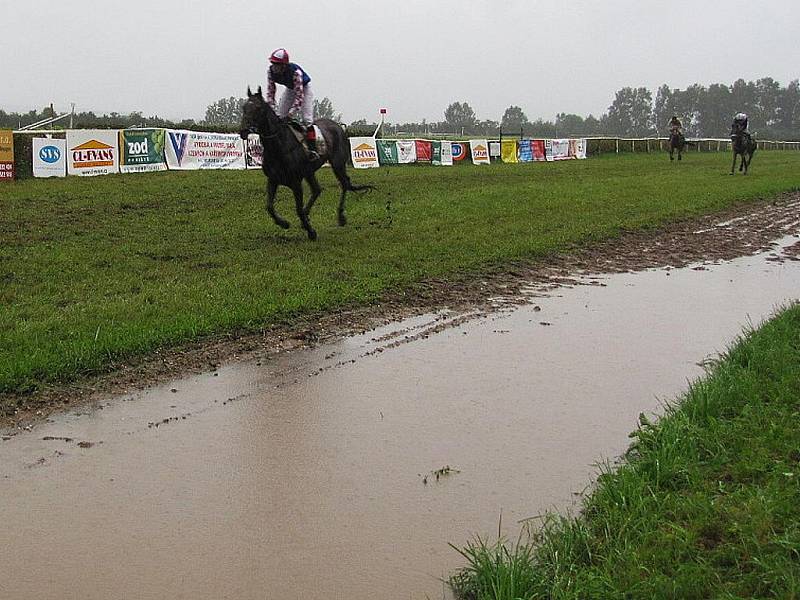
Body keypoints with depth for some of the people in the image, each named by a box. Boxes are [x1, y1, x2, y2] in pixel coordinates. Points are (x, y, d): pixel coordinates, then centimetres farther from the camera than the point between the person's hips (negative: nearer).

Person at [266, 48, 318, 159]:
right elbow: (270, 92, -16)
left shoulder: (295, 72, -39)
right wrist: (272, 110, -27)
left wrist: (291, 113, -45)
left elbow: (299, 95, -39)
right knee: (278, 118, -3)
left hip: (304, 88, -6)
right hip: (290, 89, 6)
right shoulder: (271, 71, -23)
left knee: (306, 119, -17)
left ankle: (312, 149, -16)